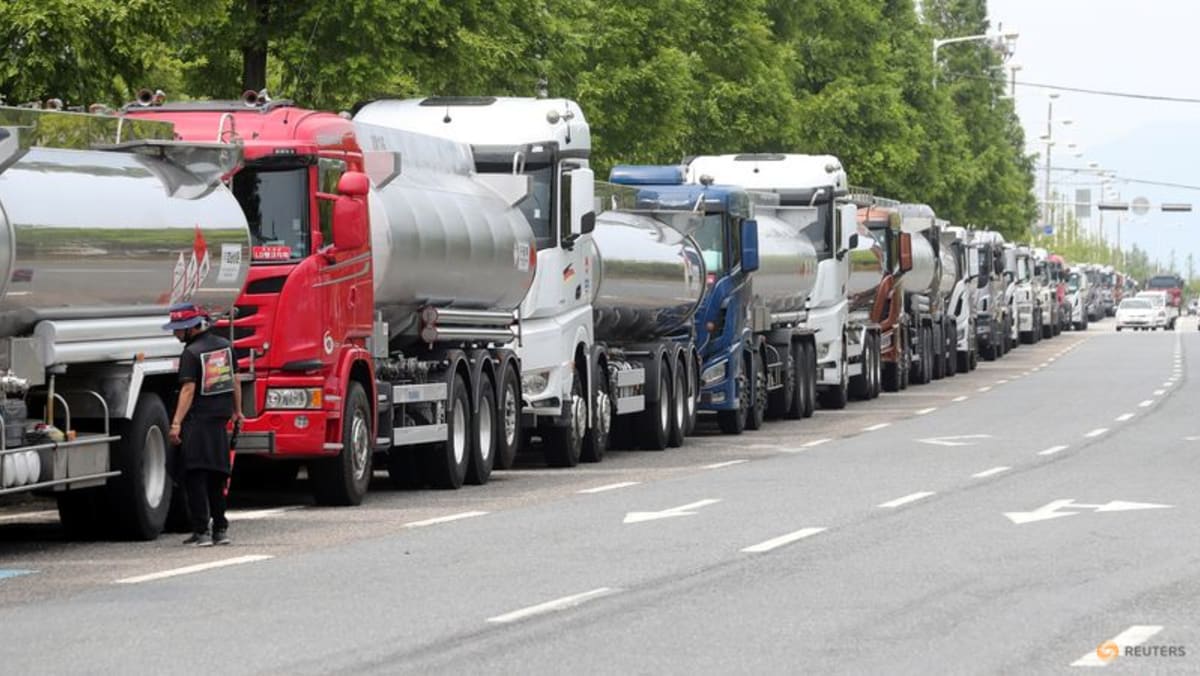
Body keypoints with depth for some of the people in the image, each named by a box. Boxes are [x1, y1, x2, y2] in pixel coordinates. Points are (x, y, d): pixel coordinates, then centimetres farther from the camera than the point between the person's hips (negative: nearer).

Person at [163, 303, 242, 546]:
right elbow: (234, 380, 16)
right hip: (220, 418, 7)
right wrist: (237, 411, 27)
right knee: (216, 476, 14)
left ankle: (201, 531, -9)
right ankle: (220, 529, 15)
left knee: (196, 477, -4)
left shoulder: (192, 353, -12)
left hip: (197, 420, -7)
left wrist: (176, 423, -20)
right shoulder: (224, 345, 9)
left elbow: (188, 390, -18)